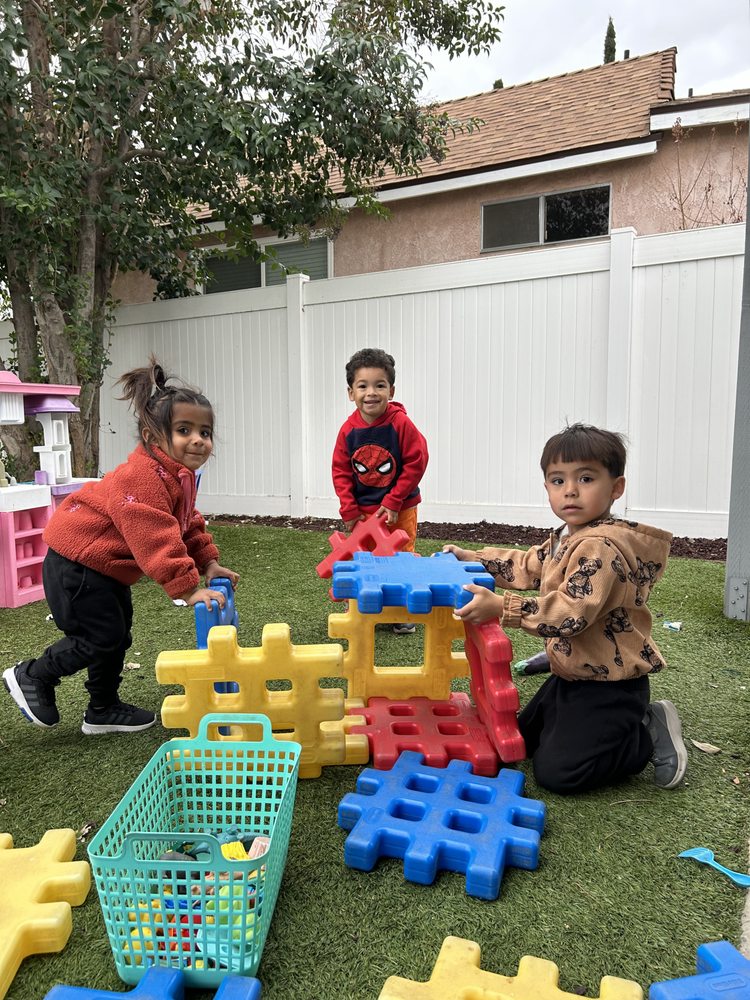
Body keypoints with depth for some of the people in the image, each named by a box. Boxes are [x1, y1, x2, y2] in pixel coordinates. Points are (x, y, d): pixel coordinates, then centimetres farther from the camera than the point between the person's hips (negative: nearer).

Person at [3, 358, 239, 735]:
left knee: (118, 634, 15)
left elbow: (189, 524, 13)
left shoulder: (179, 476, 4)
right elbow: (155, 538, -36)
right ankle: (31, 676, 17)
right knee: (102, 637, -5)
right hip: (76, 563, -10)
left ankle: (103, 710, 30)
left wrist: (208, 564, 2)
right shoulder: (144, 477, -29)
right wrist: (187, 588, -36)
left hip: (106, 567, 10)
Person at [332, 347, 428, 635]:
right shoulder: (348, 429, -8)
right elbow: (340, 471, -1)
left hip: (399, 509, -2)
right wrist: (349, 511, -6)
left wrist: (393, 502, -15)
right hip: (363, 511, 2)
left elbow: (416, 463, -14)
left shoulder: (401, 423, -17)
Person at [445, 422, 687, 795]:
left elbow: (571, 612, -35)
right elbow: (529, 565, 21)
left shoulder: (601, 547, -27)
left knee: (555, 772, -8)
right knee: (525, 740, 22)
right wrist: (474, 558, 15)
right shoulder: (565, 538, 5)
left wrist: (501, 607, -37)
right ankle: (625, 723, 24)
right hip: (573, 675, 10)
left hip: (608, 686, -10)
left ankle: (650, 736, 7)